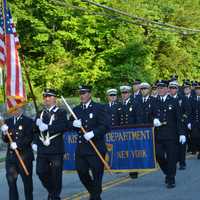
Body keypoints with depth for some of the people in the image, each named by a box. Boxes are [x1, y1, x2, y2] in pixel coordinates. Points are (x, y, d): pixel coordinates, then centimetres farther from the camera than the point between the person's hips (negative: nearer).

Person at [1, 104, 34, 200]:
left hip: (24, 155, -4)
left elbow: (29, 138, -9)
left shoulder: (28, 121, -2)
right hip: (11, 156, 4)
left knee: (27, 181, 5)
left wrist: (18, 144, -20)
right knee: (11, 180, -1)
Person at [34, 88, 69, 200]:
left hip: (56, 150, -5)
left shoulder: (61, 113, 1)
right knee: (41, 172, 4)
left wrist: (48, 127, -21)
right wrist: (37, 124, -6)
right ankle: (51, 190, 25)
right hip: (42, 149, 5)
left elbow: (64, 126, -16)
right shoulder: (40, 114, 18)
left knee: (56, 174, -1)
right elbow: (35, 130, 17)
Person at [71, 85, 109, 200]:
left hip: (96, 148, -5)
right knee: (81, 172, 4)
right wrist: (74, 124, -8)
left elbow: (105, 126, -11)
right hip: (81, 148, 5)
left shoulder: (99, 108, -3)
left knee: (96, 174, -1)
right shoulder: (76, 110, 13)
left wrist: (93, 133, -23)